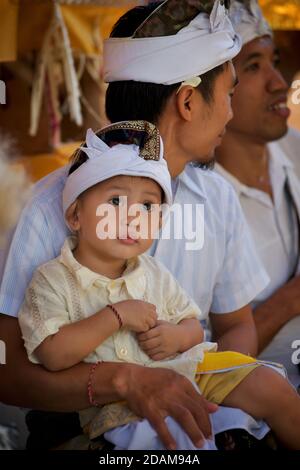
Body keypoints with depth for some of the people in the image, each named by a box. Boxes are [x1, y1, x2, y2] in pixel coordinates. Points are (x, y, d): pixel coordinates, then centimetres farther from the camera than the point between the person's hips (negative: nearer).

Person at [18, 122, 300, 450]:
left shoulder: (154, 274, 9)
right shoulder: (52, 281, -7)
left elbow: (193, 325, 17)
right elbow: (53, 356, -18)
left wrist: (178, 336, -8)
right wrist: (115, 316, -20)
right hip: (116, 405, -6)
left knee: (271, 386, -1)